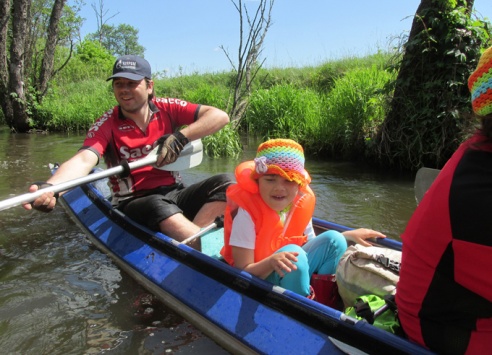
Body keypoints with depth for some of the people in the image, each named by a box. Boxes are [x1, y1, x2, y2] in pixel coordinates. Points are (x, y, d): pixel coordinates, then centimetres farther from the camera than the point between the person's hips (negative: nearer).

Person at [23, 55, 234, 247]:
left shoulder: (167, 109, 0)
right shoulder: (106, 125, -3)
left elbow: (220, 116, -9)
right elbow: (84, 160, -21)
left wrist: (181, 137, -22)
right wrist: (49, 187, -41)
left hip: (174, 194, 3)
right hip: (133, 205, -3)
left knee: (224, 183, -21)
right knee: (159, 207, -37)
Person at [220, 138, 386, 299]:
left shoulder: (301, 202, -8)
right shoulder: (246, 211, -25)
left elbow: (312, 244, 5)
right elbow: (244, 272, -23)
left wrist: (350, 234, -2)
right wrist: (271, 262, -42)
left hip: (293, 274, 6)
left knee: (333, 240, -9)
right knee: (294, 253, -33)